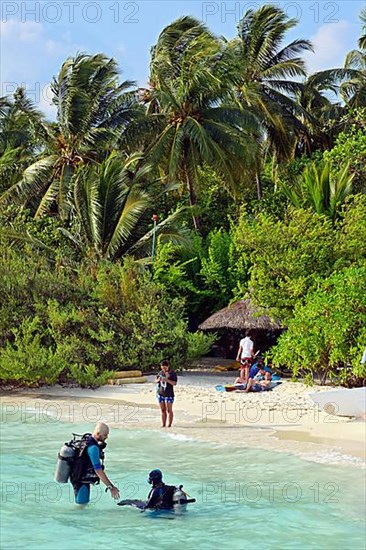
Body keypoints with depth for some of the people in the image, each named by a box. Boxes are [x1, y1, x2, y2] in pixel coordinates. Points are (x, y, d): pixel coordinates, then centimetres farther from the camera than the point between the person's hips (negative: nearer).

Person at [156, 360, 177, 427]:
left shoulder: (173, 373, -7)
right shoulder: (161, 372, 7)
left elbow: (174, 383, -17)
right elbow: (155, 380, 13)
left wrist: (167, 380, -30)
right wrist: (158, 380, -10)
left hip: (169, 394, -4)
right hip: (160, 393, 4)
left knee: (169, 410, -3)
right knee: (163, 410, 7)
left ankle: (169, 424, 1)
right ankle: (163, 424, 11)